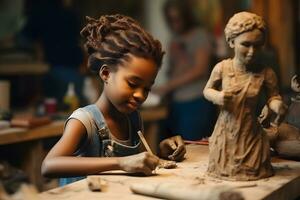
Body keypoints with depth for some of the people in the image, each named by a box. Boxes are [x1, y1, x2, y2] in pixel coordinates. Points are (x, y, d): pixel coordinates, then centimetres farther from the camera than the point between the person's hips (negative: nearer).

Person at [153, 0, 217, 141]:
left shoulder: (200, 35, 0)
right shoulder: (175, 40, 18)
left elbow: (200, 70, -9)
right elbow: (173, 70, 13)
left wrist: (167, 86, -12)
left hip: (196, 102, -5)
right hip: (175, 102, 5)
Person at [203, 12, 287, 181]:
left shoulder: (266, 73, -13)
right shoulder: (222, 68, -10)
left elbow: (273, 97, 0)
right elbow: (207, 90, 4)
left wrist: (278, 105, -23)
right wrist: (216, 97, -17)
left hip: (250, 134, 0)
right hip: (226, 132, 1)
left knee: (251, 171, 13)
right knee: (222, 169, 14)